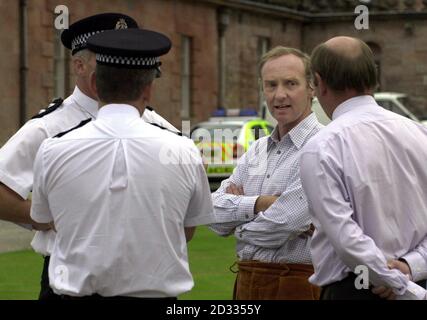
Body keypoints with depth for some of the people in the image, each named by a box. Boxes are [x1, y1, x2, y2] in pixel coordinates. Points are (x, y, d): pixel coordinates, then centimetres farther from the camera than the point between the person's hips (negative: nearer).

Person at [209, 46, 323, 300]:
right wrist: (259, 203, -14)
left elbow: (282, 226, -19)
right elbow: (215, 214, 3)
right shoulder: (257, 151, 13)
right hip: (247, 283, 7)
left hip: (298, 285, -7)